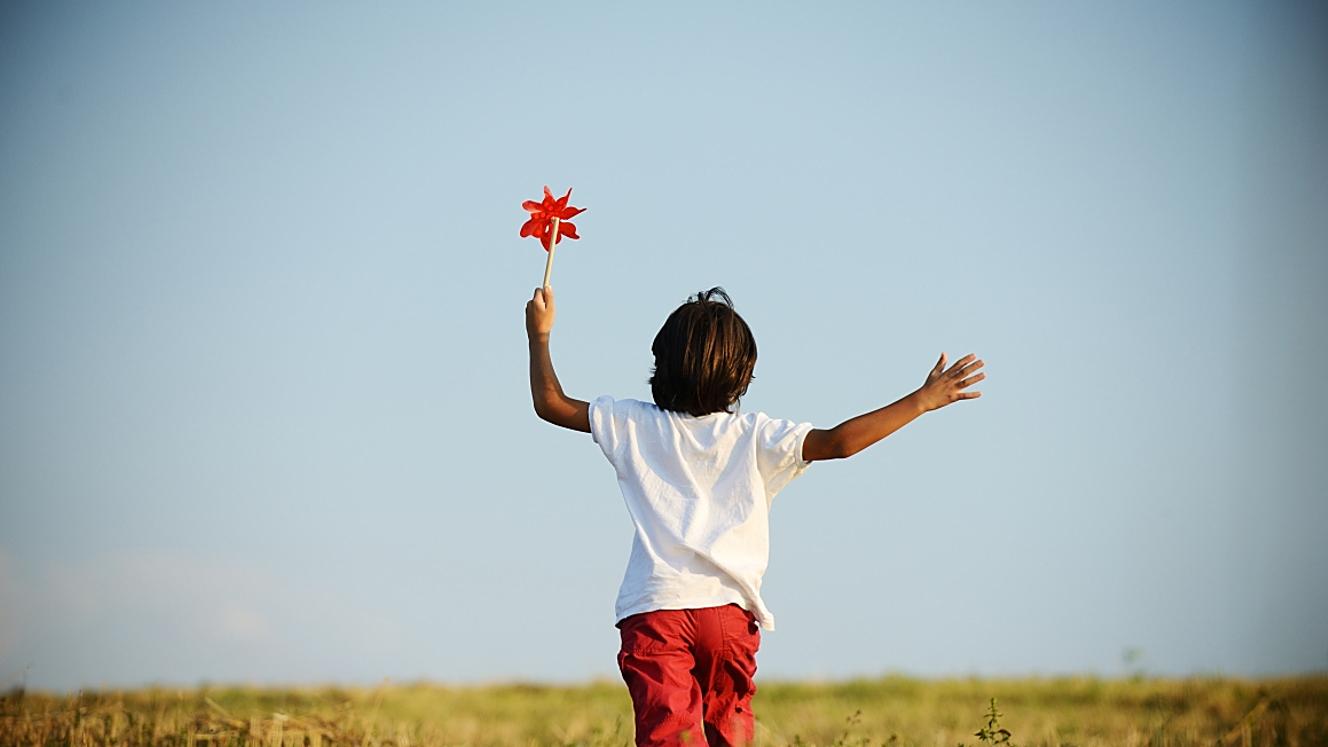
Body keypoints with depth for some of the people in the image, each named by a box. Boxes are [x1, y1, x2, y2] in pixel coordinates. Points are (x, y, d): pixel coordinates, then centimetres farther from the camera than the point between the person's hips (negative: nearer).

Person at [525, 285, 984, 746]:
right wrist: (922, 401, -3)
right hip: (729, 609, 1)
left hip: (654, 609, -1)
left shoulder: (634, 425, 6)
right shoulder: (755, 436, 1)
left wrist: (540, 334, 28)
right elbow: (838, 442, -9)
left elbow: (551, 404, 14)